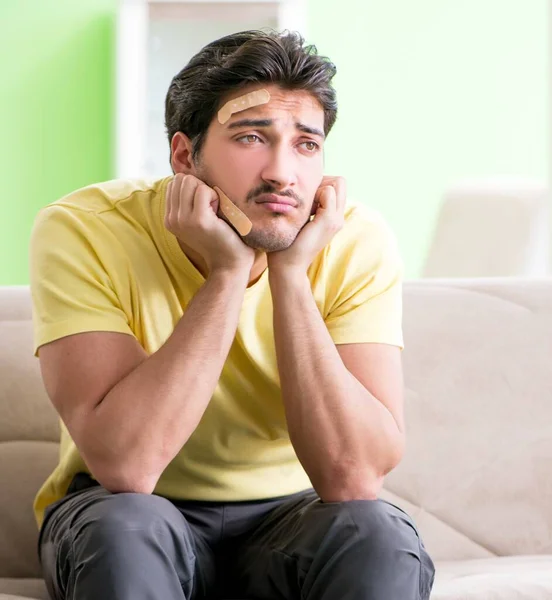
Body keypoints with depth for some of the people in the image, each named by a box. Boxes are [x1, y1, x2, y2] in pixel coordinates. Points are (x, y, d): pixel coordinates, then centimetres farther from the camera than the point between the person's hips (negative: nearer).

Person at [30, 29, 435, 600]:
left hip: (288, 514, 2)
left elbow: (353, 476, -25)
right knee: (126, 527, -34)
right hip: (138, 521, -1)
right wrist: (228, 271, -30)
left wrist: (289, 272, -29)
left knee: (380, 536, -30)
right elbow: (125, 465, -31)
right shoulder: (82, 231, -20)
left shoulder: (357, 243, -15)